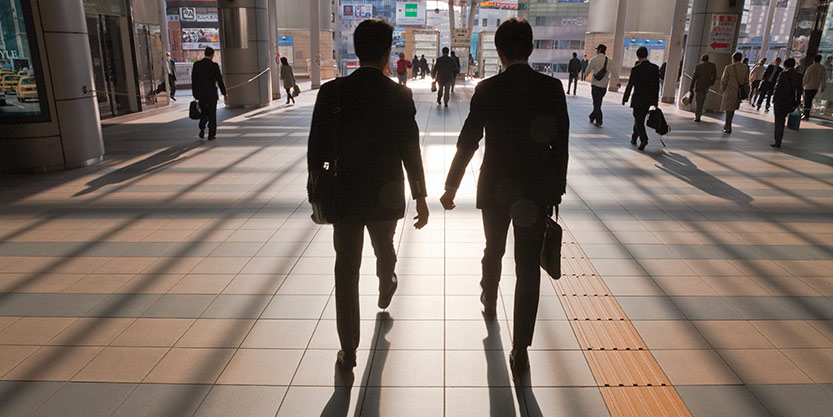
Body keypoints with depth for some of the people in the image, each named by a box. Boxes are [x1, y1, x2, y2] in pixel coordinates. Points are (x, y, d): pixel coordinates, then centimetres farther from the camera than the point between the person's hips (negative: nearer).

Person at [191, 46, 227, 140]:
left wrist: (195, 94, 10)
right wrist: (224, 94, 1)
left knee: (204, 112, 18)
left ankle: (202, 129, -3)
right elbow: (220, 80, -8)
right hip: (212, 93, -3)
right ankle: (211, 135, 8)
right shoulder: (214, 65, -9)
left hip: (200, 94, 3)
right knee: (212, 114, 7)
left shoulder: (196, 64, 1)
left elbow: (193, 81, 3)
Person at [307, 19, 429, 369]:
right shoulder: (400, 96, -11)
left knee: (346, 270, 7)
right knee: (384, 249, 28)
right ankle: (386, 290, 59)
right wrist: (420, 197, 0)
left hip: (343, 196, 0)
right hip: (386, 196, 1)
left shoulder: (331, 92, -8)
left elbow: (316, 148, -4)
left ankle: (348, 350, 11)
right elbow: (411, 152, -9)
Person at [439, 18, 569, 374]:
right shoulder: (552, 88, -4)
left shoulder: (487, 90, -8)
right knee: (528, 268, 3)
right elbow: (560, 143, -1)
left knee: (493, 250, 25)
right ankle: (520, 349, 6)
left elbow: (467, 143, -8)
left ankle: (489, 301, 50)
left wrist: (451, 188, 1)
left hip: (496, 188, 0)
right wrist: (557, 189, 9)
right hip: (537, 190, 0)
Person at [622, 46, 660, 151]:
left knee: (638, 120, 1)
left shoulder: (636, 69, -14)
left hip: (638, 99, -5)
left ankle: (643, 139, -17)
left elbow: (630, 85, -9)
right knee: (640, 119, 19)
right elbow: (657, 85, 6)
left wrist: (625, 98, 3)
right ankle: (634, 138, 30)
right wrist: (656, 99, 14)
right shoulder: (655, 68, 1)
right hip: (650, 99, 5)